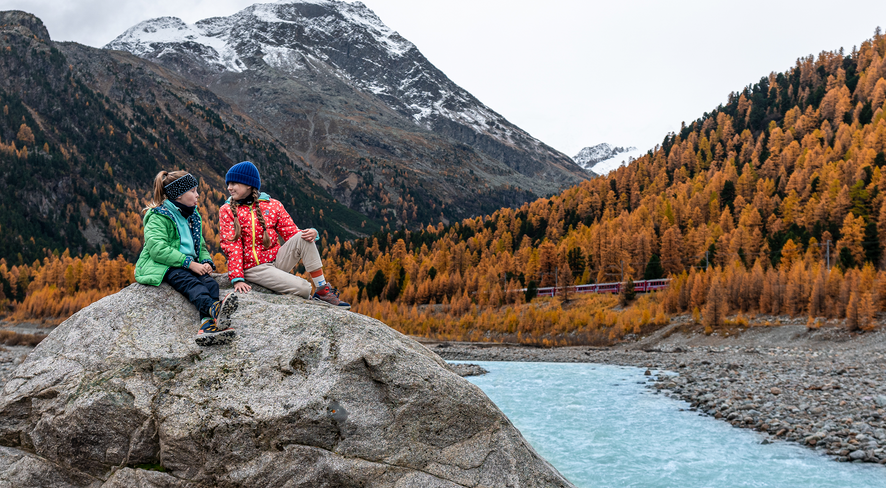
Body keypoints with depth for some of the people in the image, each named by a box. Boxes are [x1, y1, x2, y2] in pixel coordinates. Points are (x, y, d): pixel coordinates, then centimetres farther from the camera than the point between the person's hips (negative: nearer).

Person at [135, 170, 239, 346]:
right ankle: (214, 309, -65)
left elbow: (200, 245, 24)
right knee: (191, 283, -36)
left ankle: (208, 325, -53)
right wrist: (190, 263, -23)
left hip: (188, 266, 6)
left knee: (210, 283, -26)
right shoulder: (158, 217, -5)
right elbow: (158, 249, -18)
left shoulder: (193, 216, 19)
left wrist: (206, 261, 0)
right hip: (161, 266, -6)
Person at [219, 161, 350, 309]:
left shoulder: (273, 205, 5)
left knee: (302, 238, -24)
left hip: (277, 259, 4)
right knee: (304, 288, -25)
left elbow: (290, 231, 2)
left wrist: (312, 234, -21)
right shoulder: (227, 211, 0)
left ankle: (322, 290, -17)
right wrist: (237, 278, -17)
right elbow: (231, 246, -6)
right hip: (254, 268, -3)